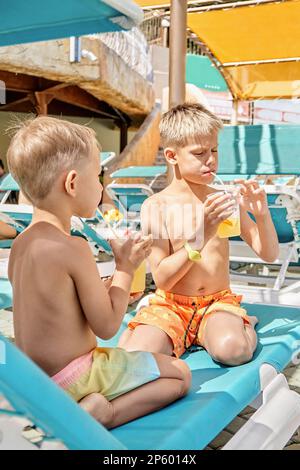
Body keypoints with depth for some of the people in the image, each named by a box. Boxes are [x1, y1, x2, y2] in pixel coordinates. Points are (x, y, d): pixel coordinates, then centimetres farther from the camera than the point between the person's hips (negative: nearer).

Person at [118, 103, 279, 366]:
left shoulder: (223, 201, 3)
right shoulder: (156, 206, -7)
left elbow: (269, 255, 5)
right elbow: (162, 280, -15)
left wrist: (262, 214, -14)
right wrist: (203, 235, -26)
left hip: (218, 302, 2)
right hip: (171, 305, -2)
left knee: (233, 350, -31)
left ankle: (246, 325, 2)